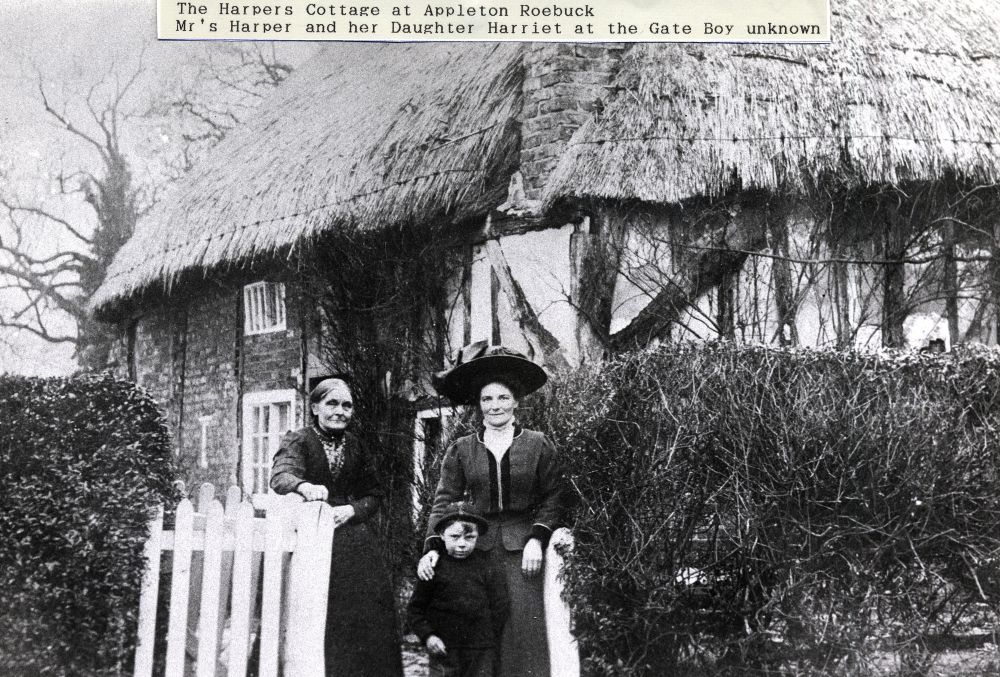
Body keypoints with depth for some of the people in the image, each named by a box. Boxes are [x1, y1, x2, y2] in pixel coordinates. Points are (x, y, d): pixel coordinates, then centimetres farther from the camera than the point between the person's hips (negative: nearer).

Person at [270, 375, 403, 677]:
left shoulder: (355, 446, 12)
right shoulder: (298, 441, -1)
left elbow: (373, 493, 13)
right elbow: (280, 475, -20)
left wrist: (352, 509, -9)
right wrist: (304, 486, -43)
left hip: (355, 543, 4)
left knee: (365, 621, -7)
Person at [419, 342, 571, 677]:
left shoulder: (538, 445, 4)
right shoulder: (461, 450, 7)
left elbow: (554, 496, 2)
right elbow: (444, 500, 2)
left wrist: (537, 538, -10)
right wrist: (433, 546, -10)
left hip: (523, 549, -1)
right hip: (478, 547, 1)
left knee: (524, 627, -6)